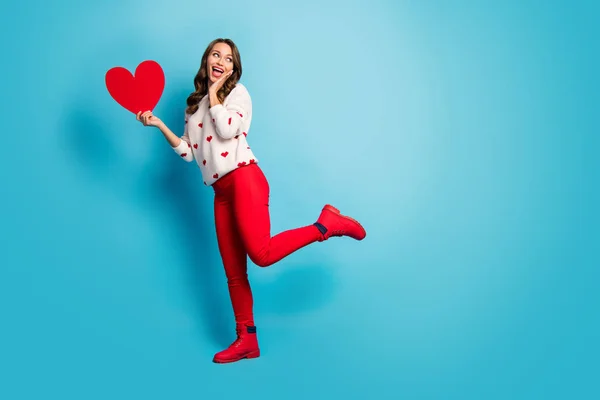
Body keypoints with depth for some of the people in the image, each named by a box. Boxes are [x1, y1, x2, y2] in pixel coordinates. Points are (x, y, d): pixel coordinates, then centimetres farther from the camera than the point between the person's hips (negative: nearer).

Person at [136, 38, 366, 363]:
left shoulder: (237, 91, 5)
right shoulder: (195, 104, 21)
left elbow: (228, 130, -14)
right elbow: (188, 152, 16)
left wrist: (213, 92, -2)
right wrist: (158, 125, 8)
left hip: (243, 179, -6)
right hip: (221, 191, 6)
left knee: (261, 254, -23)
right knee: (233, 272, 5)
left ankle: (327, 223, -6)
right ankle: (246, 340, 13)